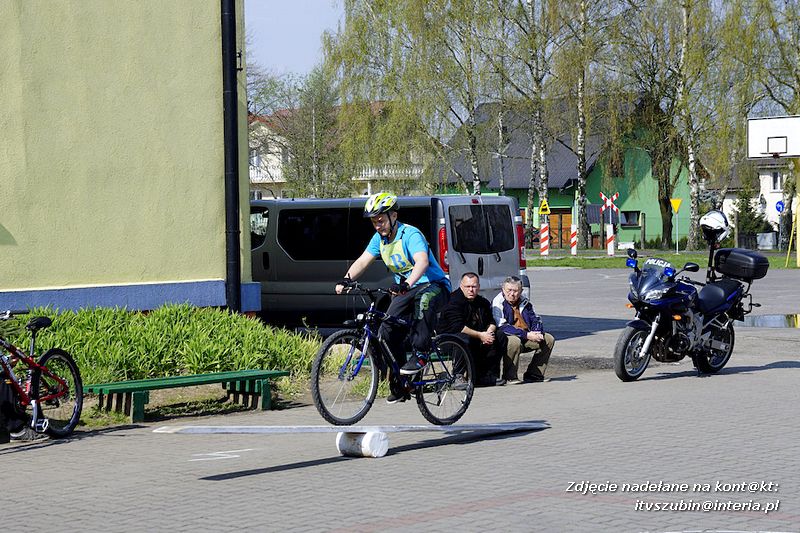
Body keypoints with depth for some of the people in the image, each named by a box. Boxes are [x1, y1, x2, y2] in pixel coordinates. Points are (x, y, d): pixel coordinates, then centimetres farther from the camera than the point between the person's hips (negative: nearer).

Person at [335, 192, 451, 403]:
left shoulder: (410, 235, -23)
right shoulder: (380, 238, 2)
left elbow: (422, 261, -40)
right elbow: (363, 261, -3)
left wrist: (406, 284, -56)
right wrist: (346, 279, -22)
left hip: (433, 285, -8)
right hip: (405, 290, 8)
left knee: (424, 298, -43)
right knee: (388, 332, -4)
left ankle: (421, 354, -32)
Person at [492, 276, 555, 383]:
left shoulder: (525, 302, 11)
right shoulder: (498, 303, -11)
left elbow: (535, 320, 15)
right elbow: (502, 327, -22)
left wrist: (537, 333, -11)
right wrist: (526, 335, -26)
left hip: (528, 337, 7)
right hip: (507, 338, -7)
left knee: (549, 339, -2)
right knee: (515, 342, -39)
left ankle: (533, 375, 0)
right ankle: (509, 377, -24)